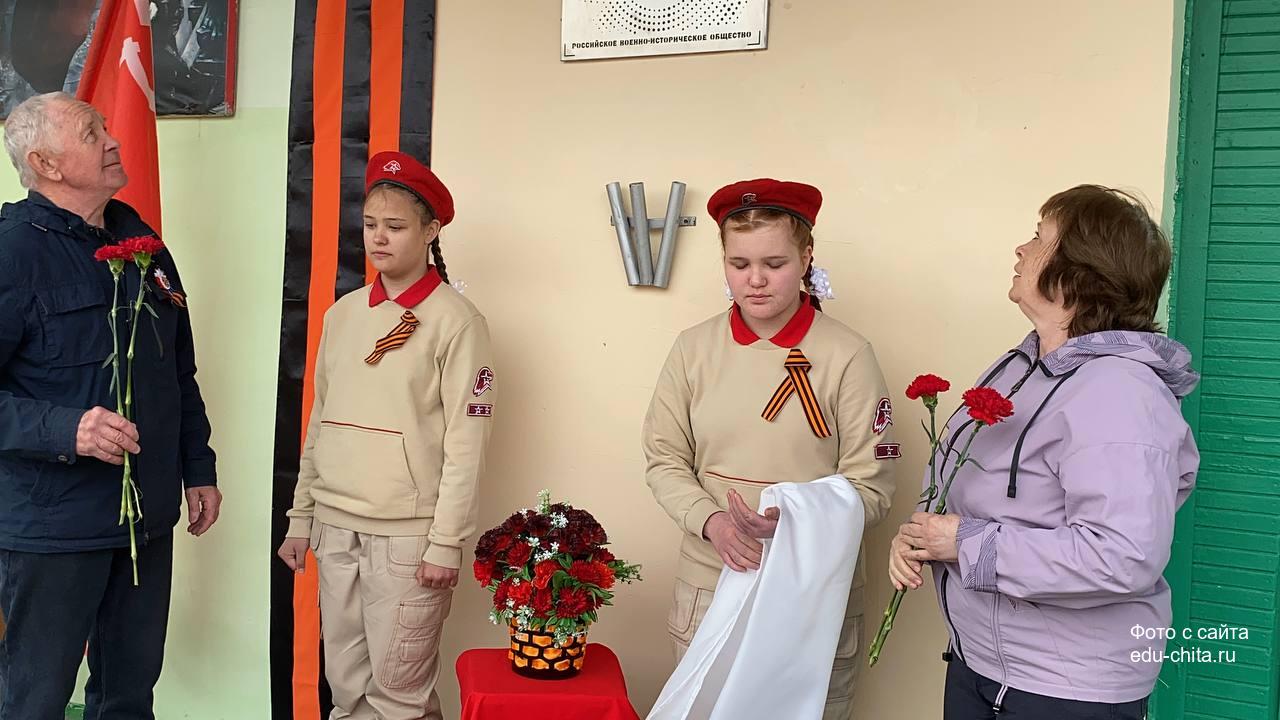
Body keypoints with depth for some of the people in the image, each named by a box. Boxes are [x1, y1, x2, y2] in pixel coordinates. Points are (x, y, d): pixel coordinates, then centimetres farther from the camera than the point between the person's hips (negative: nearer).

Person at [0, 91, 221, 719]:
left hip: (149, 515, 6)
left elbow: (180, 371, 16)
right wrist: (64, 430, -29)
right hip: (54, 525, -6)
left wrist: (198, 469, 15)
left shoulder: (138, 237, 9)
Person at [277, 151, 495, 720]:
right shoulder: (343, 313, 9)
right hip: (335, 528, 6)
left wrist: (446, 543, -13)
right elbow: (319, 422, 12)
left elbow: (465, 442, -11)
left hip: (406, 534, -5)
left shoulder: (455, 320, -9)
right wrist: (301, 518, 11)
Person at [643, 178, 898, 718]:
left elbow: (871, 489, -7)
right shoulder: (694, 348, -2)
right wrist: (710, 520, -15)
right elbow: (665, 461, 2)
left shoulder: (848, 356, -11)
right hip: (709, 587, 3)